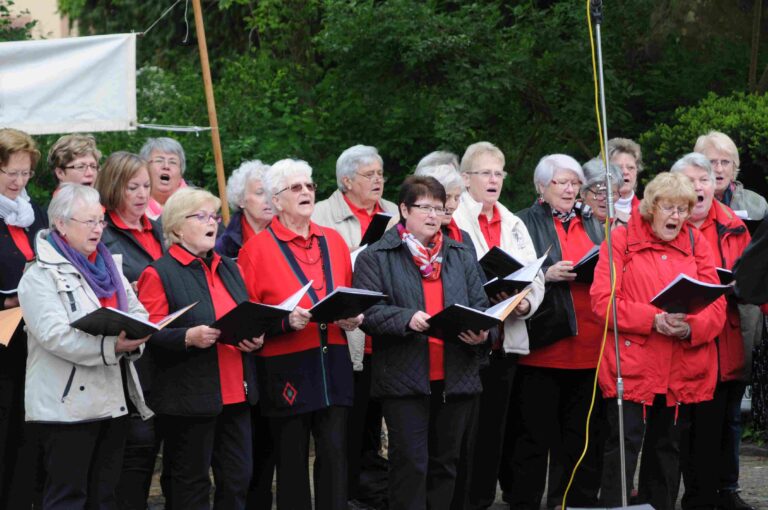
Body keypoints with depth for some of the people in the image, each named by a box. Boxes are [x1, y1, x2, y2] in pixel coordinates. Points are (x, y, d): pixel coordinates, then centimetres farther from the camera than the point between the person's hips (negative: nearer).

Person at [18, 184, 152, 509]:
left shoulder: (108, 267, 18)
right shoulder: (41, 275, -7)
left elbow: (138, 312, 12)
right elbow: (55, 335, -20)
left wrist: (134, 339, -12)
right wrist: (112, 346, -29)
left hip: (114, 397, 7)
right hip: (68, 404, -7)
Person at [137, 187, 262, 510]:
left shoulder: (228, 268, 18)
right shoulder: (159, 274, -5)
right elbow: (149, 336, -12)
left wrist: (254, 338, 1)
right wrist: (189, 337, -27)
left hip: (235, 394, 7)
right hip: (190, 396, -7)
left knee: (238, 478, 7)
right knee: (191, 484, 1)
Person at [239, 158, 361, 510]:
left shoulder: (333, 241, 12)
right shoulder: (257, 249, -2)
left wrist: (352, 317, -1)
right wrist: (286, 320, -20)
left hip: (333, 363, 4)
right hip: (287, 366, -3)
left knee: (334, 453, -1)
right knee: (292, 460, 3)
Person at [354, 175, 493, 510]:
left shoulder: (461, 256, 16)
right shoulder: (376, 257, 1)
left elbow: (480, 305, 12)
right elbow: (367, 312, -9)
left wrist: (480, 332, -9)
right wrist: (407, 319, -24)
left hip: (456, 378, 4)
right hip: (404, 378, -4)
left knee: (445, 463, 10)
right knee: (410, 465, -6)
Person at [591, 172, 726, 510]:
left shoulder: (696, 243, 12)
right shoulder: (622, 239, 1)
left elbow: (716, 304, 5)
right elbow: (603, 299, -8)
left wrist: (691, 327, -17)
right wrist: (653, 320, -20)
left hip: (683, 368, 4)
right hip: (632, 364, -4)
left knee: (667, 447, 12)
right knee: (624, 444, -10)